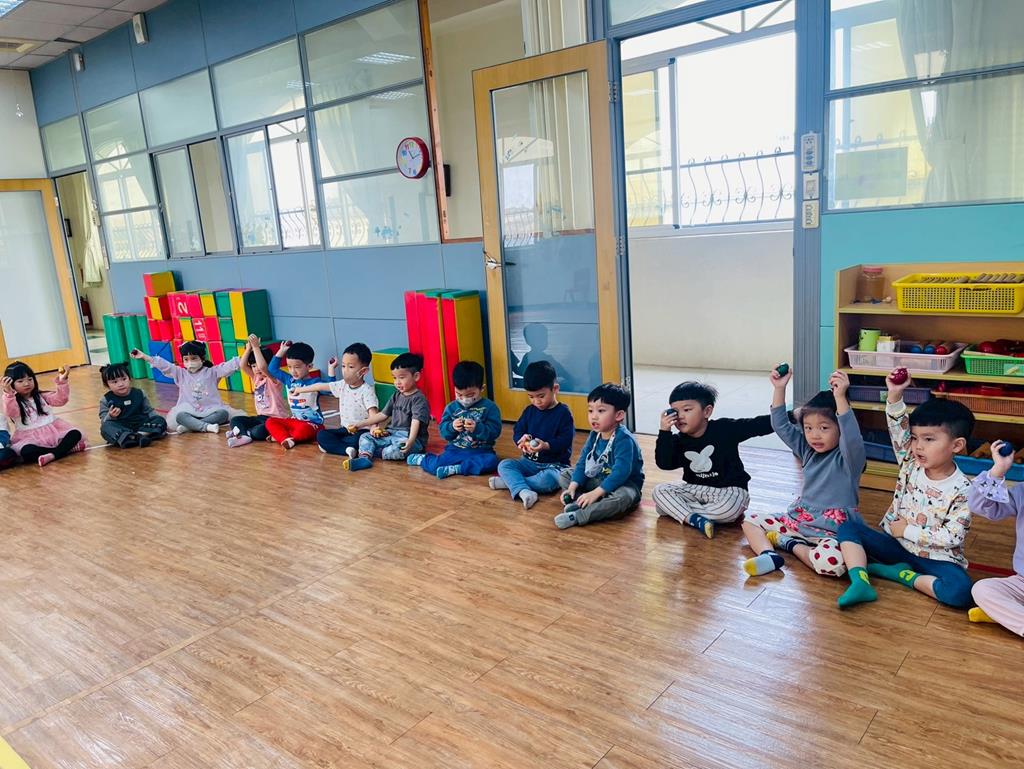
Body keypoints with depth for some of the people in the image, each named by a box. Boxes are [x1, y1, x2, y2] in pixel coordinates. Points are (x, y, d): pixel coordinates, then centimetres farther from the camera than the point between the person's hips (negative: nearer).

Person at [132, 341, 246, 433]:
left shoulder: (212, 372, 3)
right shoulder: (181, 373, 10)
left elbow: (230, 365, -7)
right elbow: (163, 365, 2)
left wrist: (246, 351, -20)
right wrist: (144, 356, -8)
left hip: (210, 410, -1)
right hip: (189, 411, 1)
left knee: (223, 413, -31)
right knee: (179, 416, -30)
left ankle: (188, 427, -32)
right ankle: (207, 426, -44)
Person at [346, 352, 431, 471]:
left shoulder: (419, 399, -12)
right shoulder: (396, 396, 13)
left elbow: (416, 421, -25)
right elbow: (382, 415, 16)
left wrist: (410, 440, -41)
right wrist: (360, 424, 11)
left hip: (408, 437, -8)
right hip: (392, 434, 8)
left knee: (398, 450, -37)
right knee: (365, 437, -2)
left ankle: (371, 451, -11)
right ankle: (364, 458, -29)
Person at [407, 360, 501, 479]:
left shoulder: (489, 407, -3)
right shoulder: (451, 407, 6)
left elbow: (495, 431, -10)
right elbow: (443, 431, 3)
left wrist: (477, 428, -27)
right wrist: (452, 427, -19)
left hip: (480, 452, -1)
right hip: (455, 450, 1)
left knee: (491, 461, -33)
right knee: (434, 465, -22)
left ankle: (453, 469, -27)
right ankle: (423, 459, 12)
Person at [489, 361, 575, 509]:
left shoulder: (563, 412, -8)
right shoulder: (529, 411, 8)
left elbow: (565, 440, -16)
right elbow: (517, 432, 6)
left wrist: (546, 445, -32)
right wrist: (522, 439, -18)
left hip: (554, 464, -5)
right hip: (530, 461, 5)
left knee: (547, 480, -37)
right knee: (504, 465, -17)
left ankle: (509, 482, -18)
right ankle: (524, 492, -40)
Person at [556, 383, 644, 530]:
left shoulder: (624, 439, -25)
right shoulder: (594, 435, 0)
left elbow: (621, 472, -32)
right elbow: (583, 463, 2)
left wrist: (596, 493, -33)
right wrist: (573, 487, -12)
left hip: (625, 484, -8)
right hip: (598, 479, 8)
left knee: (622, 498, -42)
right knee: (564, 475, 4)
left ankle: (577, 516, -40)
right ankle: (580, 501, -22)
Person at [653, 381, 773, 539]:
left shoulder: (725, 428, -13)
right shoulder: (679, 440, -2)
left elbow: (758, 425, -15)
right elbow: (664, 463, -15)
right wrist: (664, 432, -23)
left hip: (729, 489, -4)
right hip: (695, 489, 4)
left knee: (729, 508, -38)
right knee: (660, 491, -13)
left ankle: (677, 510, -20)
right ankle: (695, 519, -31)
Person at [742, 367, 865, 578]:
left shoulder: (848, 456, -12)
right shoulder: (808, 450, 7)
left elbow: (852, 437, -35)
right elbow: (782, 427, 7)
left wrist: (840, 397, -47)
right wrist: (779, 389, -3)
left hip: (832, 530, -7)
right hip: (799, 519, 7)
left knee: (833, 562, -39)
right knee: (750, 521, 4)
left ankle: (789, 543, -12)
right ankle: (768, 555, -23)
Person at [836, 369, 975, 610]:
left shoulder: (962, 491, -14)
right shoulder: (911, 464, -2)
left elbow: (951, 537, -17)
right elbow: (898, 427, -13)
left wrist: (908, 531, -14)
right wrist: (895, 395, -27)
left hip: (936, 558, -4)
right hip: (896, 544, 4)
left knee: (960, 592, -33)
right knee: (848, 527, -12)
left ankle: (901, 574, -13)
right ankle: (860, 582, -29)